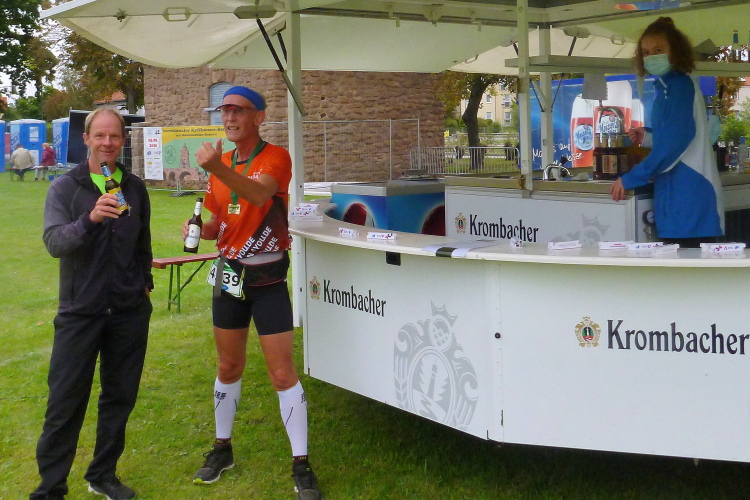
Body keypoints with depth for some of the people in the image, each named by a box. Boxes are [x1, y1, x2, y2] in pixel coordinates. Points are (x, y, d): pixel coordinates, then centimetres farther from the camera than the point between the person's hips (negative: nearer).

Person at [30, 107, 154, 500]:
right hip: (80, 311, -3)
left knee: (119, 398, 10)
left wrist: (145, 283, 12)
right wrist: (90, 219, -33)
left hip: (130, 312, 3)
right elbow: (54, 243, -18)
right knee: (66, 403, 0)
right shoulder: (65, 188, -3)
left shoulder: (135, 188, 7)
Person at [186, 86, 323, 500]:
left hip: (267, 280, -6)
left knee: (282, 373, -6)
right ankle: (222, 449, 31)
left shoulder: (275, 157, -11)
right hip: (229, 277, 6)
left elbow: (260, 193, -34)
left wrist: (218, 169, -50)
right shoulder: (221, 163, 7)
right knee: (228, 368, 16)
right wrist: (198, 229, -8)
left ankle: (301, 466, 2)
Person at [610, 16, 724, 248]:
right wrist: (649, 137, 15)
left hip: (690, 196, -9)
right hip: (677, 195, 9)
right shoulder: (668, 86, 17)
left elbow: (673, 144, -19)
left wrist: (629, 180, -14)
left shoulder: (680, 86, -12)